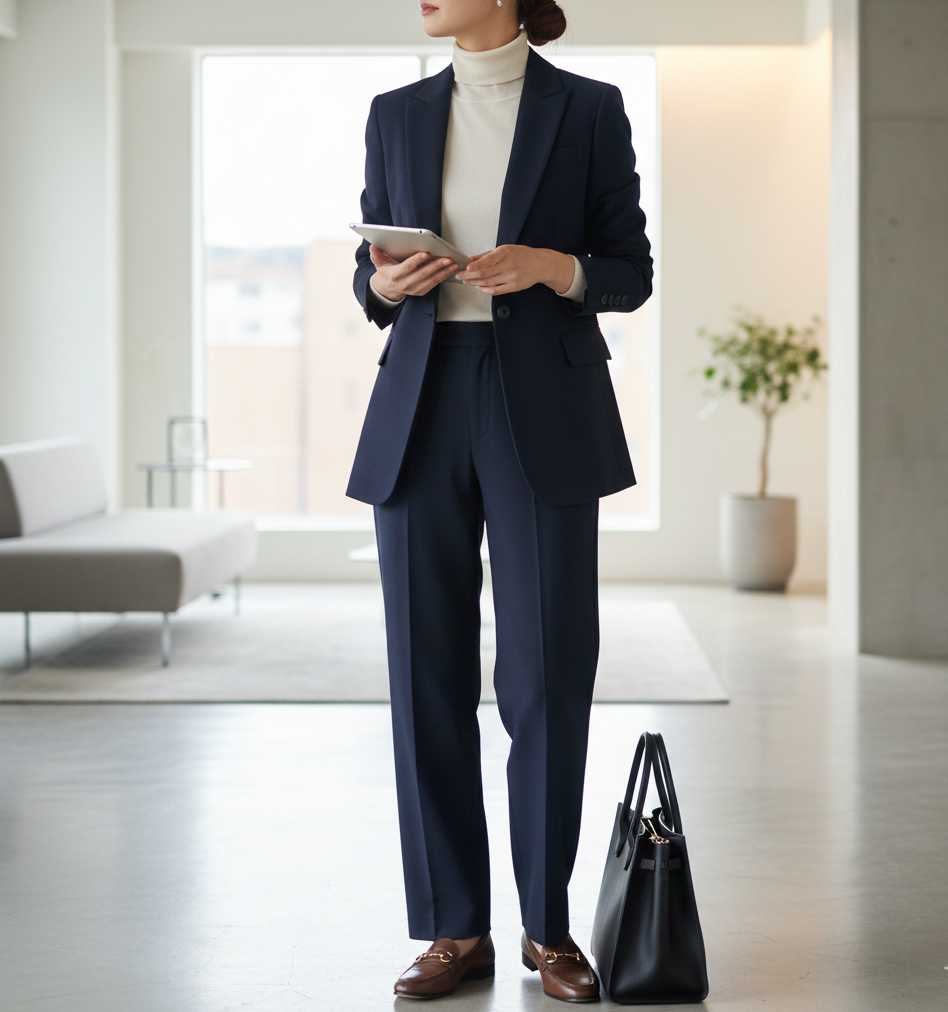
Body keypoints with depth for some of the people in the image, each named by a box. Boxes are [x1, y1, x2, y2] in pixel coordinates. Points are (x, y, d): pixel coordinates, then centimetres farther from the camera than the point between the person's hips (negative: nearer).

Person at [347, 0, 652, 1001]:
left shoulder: (588, 109, 3)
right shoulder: (397, 114, 11)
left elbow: (630, 272, 4)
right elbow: (371, 274, 14)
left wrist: (558, 268, -15)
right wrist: (386, 283, -9)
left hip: (545, 419, -3)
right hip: (421, 412, 3)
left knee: (547, 676, -1)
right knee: (427, 674, 2)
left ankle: (547, 925, 15)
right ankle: (457, 929, 13)